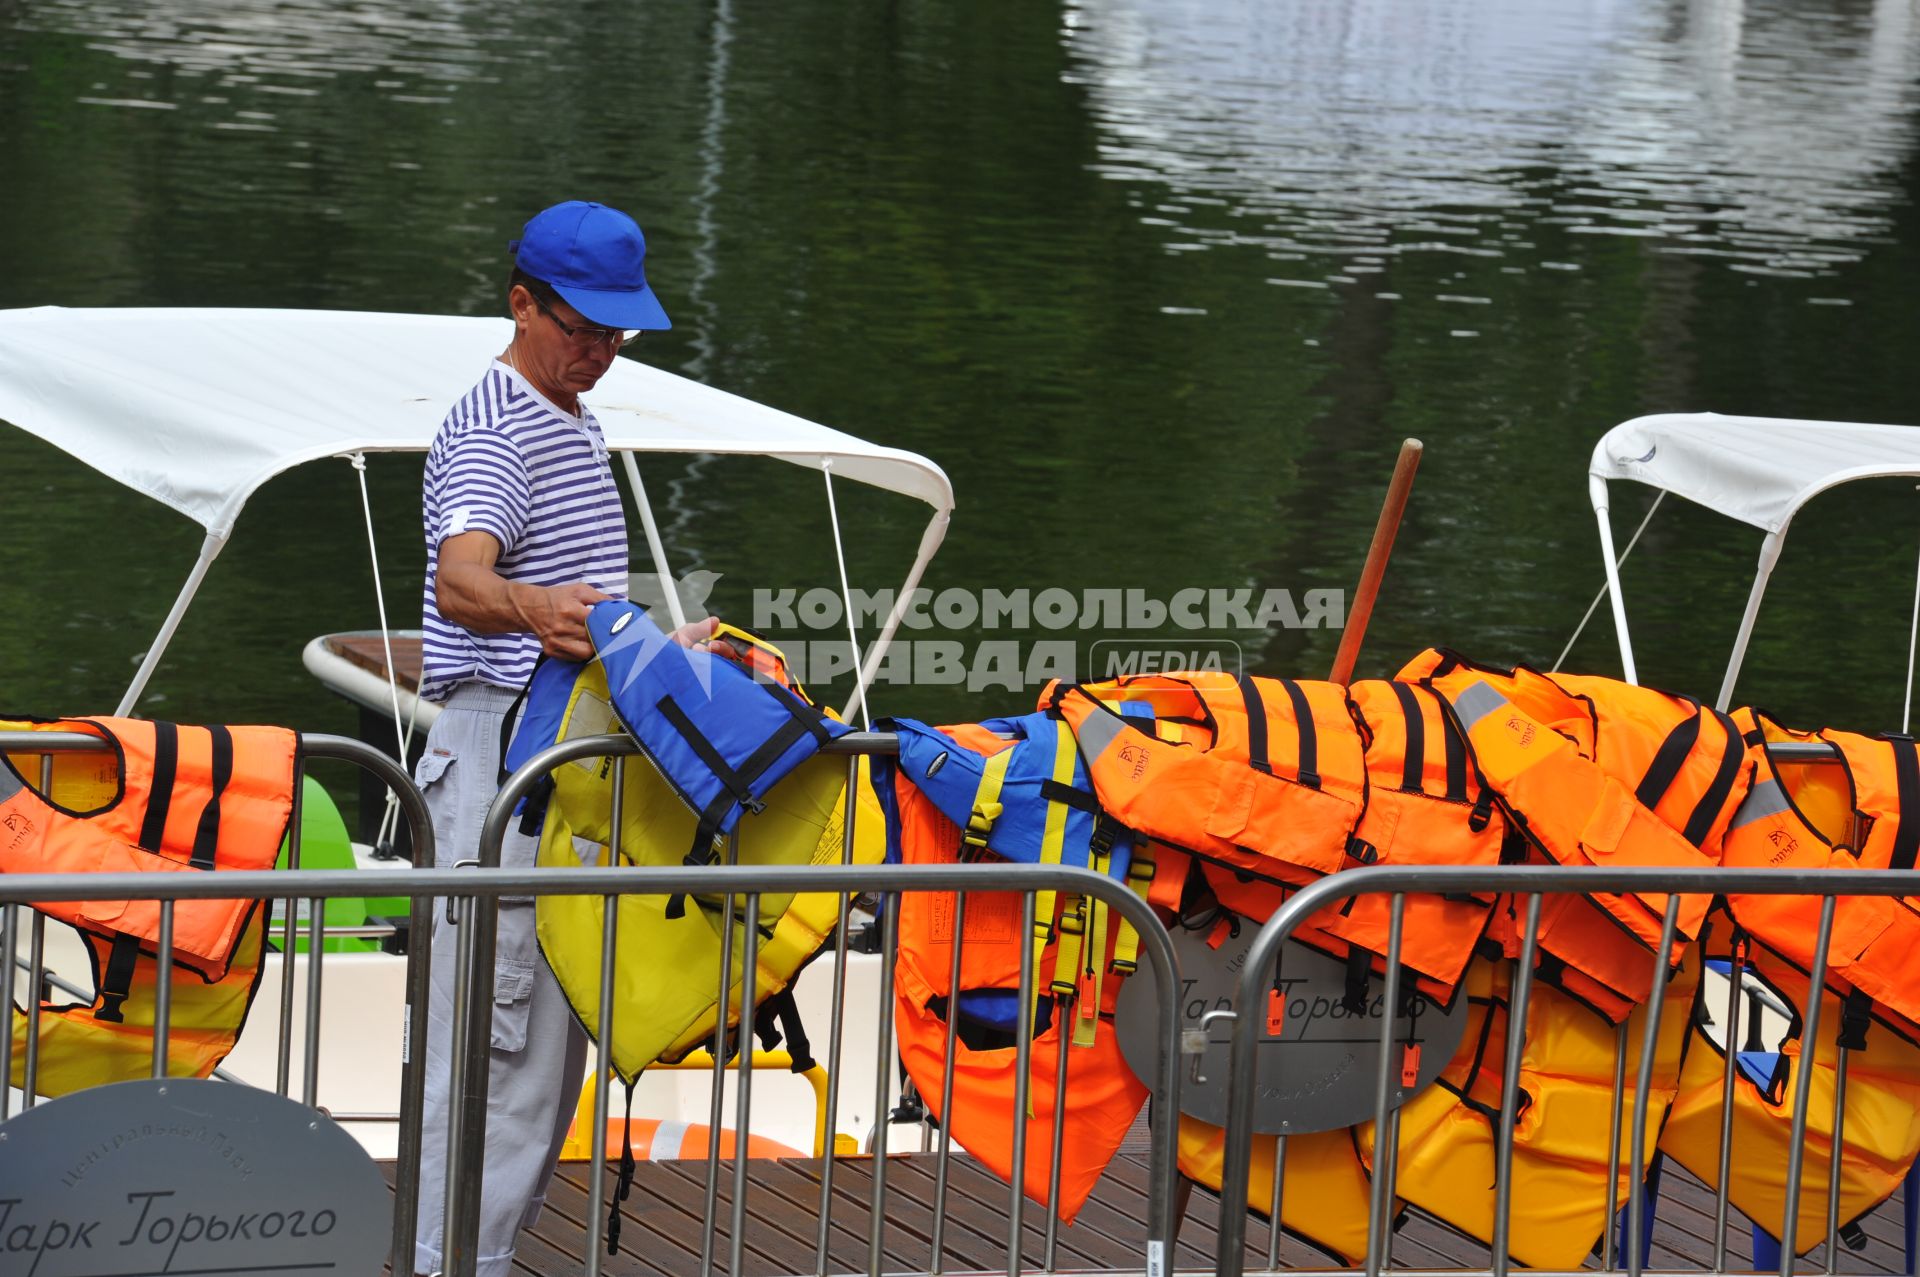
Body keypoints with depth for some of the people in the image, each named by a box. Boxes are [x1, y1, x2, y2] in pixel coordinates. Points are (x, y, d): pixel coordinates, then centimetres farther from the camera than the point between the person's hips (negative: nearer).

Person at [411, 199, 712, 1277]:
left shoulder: (578, 424, 19)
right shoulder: (492, 432, -13)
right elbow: (458, 581, -32)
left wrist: (668, 649, 32)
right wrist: (538, 608, -51)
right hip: (501, 749, -10)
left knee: (557, 1016, 11)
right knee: (497, 1014, -12)